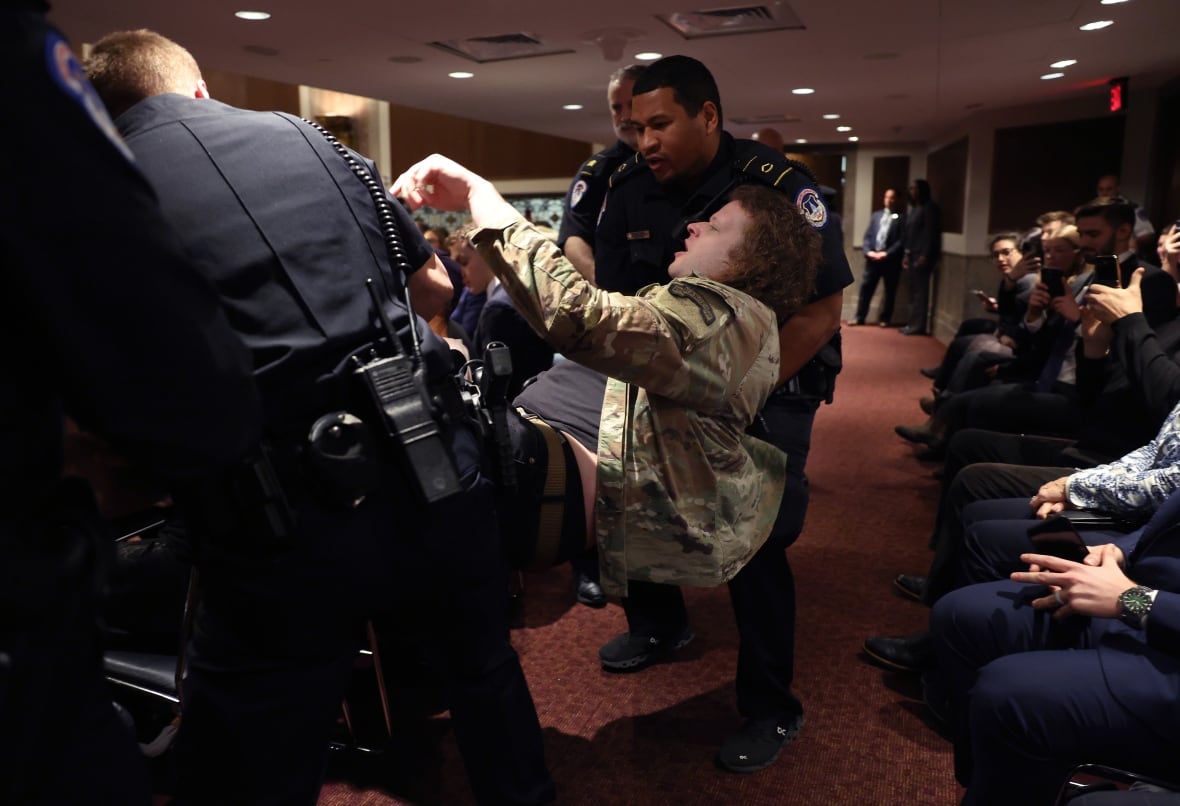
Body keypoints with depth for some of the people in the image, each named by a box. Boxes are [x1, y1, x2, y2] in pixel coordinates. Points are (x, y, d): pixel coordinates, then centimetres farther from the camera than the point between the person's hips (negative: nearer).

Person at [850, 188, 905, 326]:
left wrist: (887, 253, -16)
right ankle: (859, 317, 8)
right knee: (866, 287, 2)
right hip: (873, 257, 4)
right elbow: (867, 235, 11)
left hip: (891, 259, -3)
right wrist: (868, 251, -5)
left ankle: (884, 319, 14)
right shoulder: (876, 215, 17)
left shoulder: (901, 218, 1)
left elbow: (902, 240, -8)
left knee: (890, 291, 4)